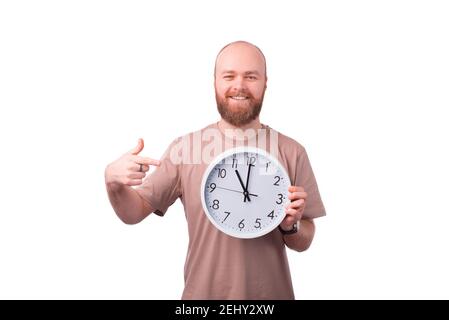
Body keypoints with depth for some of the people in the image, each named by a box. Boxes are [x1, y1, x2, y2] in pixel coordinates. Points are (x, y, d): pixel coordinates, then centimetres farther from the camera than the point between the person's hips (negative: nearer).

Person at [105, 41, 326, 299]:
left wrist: (291, 225, -21)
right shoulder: (184, 147, -9)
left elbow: (303, 243, -1)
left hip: (272, 293, 1)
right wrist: (114, 184, -22)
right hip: (203, 291, 0)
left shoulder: (291, 152, -9)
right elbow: (134, 213, -4)